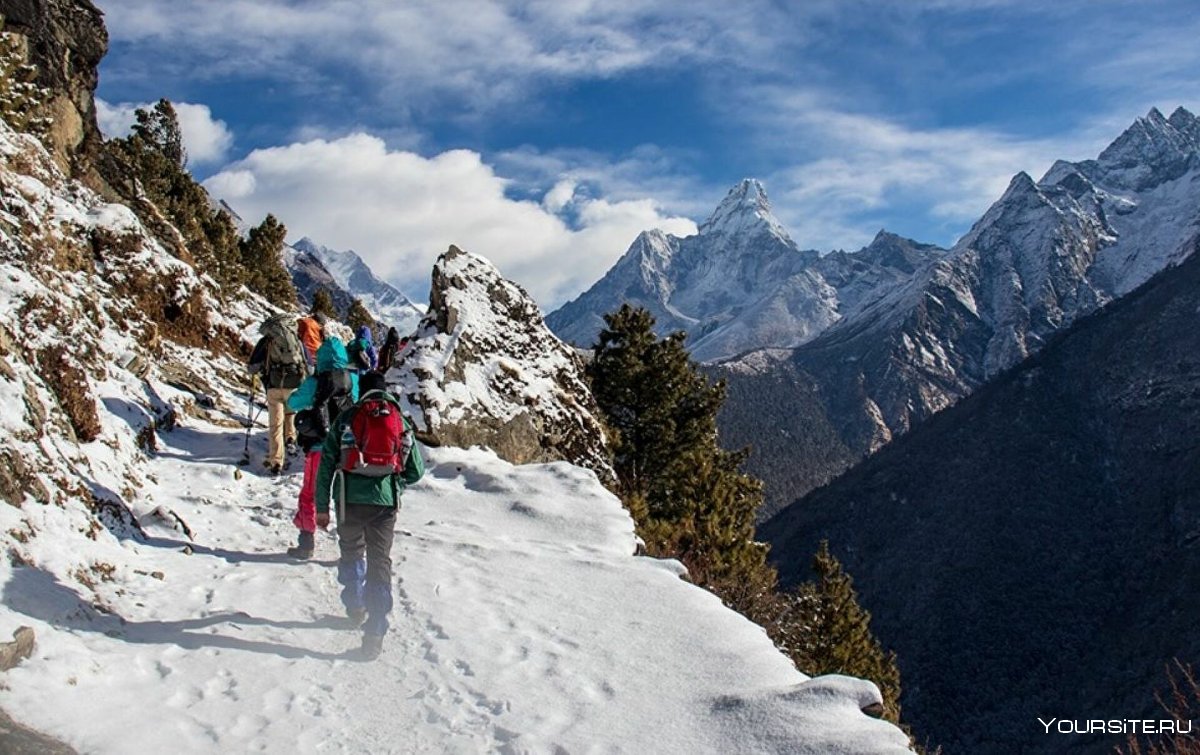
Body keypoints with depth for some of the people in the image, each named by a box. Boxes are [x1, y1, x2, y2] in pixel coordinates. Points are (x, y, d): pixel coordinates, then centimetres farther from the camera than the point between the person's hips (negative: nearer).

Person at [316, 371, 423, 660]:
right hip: (385, 502, 0)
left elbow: (326, 464, 3)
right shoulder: (401, 421, 9)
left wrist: (322, 506, 8)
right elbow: (416, 470, 10)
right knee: (380, 562, 5)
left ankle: (356, 607, 33)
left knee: (352, 552, 25)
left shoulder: (347, 418, 5)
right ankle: (374, 633, 1)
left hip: (350, 499, 0)